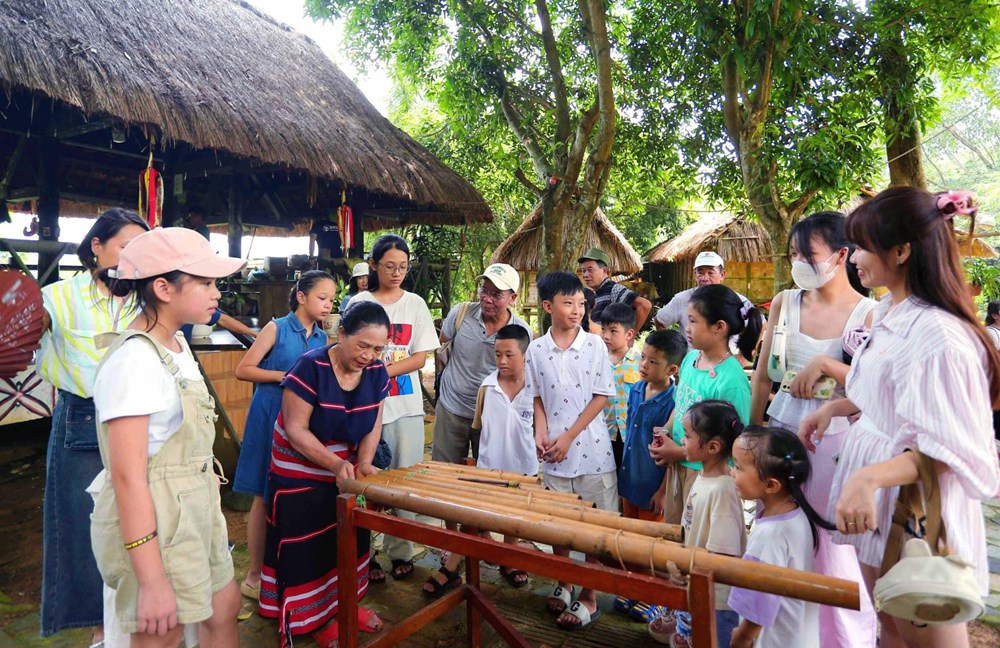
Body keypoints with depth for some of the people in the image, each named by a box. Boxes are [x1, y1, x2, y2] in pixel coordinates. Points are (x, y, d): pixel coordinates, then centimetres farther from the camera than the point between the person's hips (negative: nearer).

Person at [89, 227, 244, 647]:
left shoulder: (176, 344, 4)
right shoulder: (134, 360, -23)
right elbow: (128, 477, -24)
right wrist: (152, 581, -22)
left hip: (194, 512, 8)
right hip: (150, 523, -8)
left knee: (224, 608, 20)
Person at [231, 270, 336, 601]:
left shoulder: (322, 337, 9)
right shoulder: (277, 328, -5)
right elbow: (244, 370, -8)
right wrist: (285, 376, -16)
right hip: (271, 417, -4)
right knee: (265, 496, 3)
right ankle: (255, 575, 17)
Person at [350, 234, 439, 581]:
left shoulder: (415, 304, 6)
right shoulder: (359, 302, 3)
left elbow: (420, 357, 1)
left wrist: (384, 371, -13)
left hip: (406, 404, 1)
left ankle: (401, 551, 19)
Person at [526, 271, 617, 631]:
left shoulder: (595, 345, -7)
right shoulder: (536, 350, -1)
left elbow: (602, 397, -6)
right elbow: (537, 398, 7)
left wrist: (569, 437, -10)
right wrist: (541, 434, -8)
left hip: (591, 449, -2)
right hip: (554, 452, 2)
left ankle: (588, 597, 22)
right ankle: (563, 583, 35)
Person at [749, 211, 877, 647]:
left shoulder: (868, 314, -6)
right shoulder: (785, 302, 3)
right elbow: (762, 377, 7)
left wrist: (825, 364, -20)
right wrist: (753, 436, 8)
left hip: (835, 438, -3)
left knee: (834, 549, 7)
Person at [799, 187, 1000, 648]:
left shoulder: (938, 335, -25)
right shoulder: (888, 312, 3)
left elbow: (947, 451, -24)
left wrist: (869, 477, -35)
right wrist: (833, 408, 12)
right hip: (878, 504, 8)